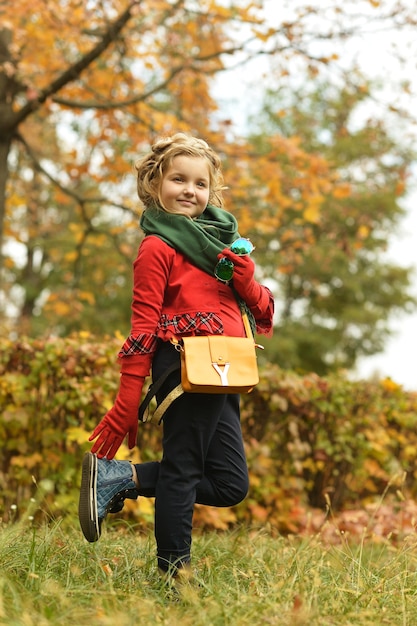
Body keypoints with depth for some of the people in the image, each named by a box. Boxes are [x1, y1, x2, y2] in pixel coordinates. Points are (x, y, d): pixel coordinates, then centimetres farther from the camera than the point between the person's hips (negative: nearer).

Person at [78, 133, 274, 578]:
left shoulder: (219, 240, 17)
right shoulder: (158, 247, -5)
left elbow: (262, 313, 18)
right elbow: (143, 325, -10)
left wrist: (247, 282, -4)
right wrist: (127, 402, -14)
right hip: (187, 369, -8)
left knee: (230, 484, 11)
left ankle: (119, 478, 15)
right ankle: (174, 569, 13)